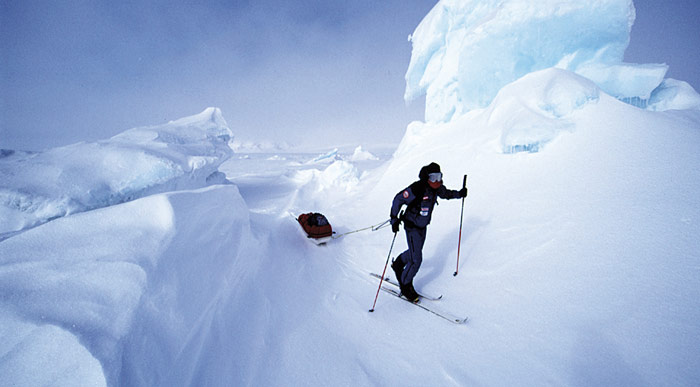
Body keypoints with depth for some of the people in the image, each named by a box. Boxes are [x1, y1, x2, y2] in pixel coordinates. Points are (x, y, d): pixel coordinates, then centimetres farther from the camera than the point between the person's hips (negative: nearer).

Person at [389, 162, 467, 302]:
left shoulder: (436, 187, -5)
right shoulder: (417, 188, -29)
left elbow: (446, 193, 19)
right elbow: (398, 200, -23)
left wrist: (459, 194, 6)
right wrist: (394, 219, -26)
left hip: (423, 226, 8)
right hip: (412, 226, -8)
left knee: (415, 250, 24)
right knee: (416, 259, -8)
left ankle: (398, 264, 51)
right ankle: (405, 286, 14)